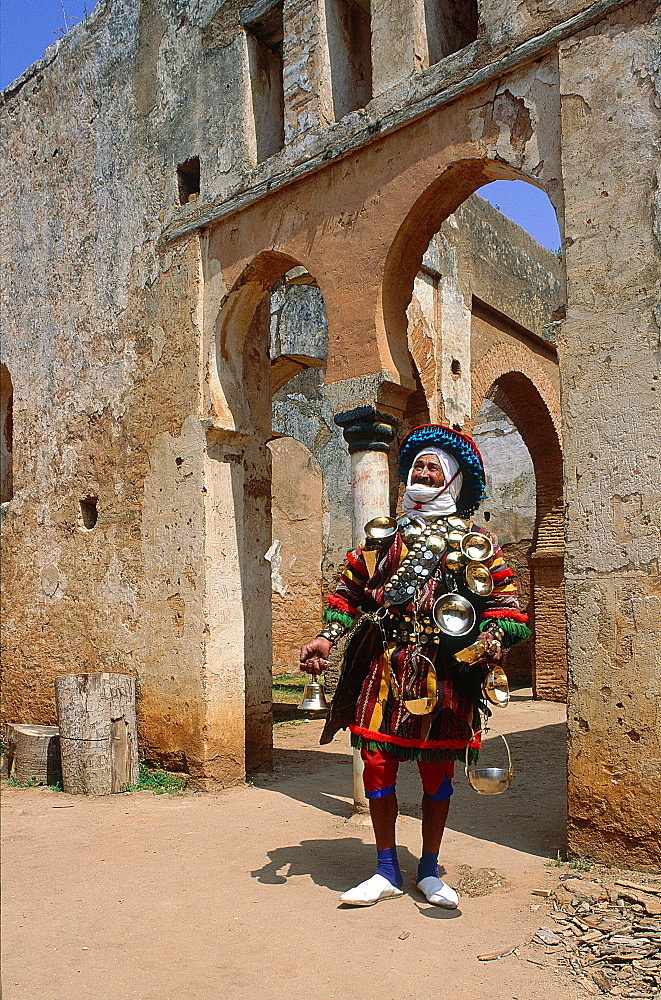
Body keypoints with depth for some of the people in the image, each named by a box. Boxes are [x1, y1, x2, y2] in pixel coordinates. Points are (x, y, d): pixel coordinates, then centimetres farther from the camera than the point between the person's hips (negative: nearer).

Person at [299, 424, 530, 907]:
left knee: (437, 771, 8)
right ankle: (387, 872, 19)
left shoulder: (476, 543, 6)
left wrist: (494, 638, -16)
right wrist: (328, 637, 4)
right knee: (377, 762, 2)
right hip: (384, 667, 2)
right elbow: (350, 588, 16)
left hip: (443, 672, -2)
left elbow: (506, 599, 3)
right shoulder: (383, 535, 13)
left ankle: (430, 870, 26)